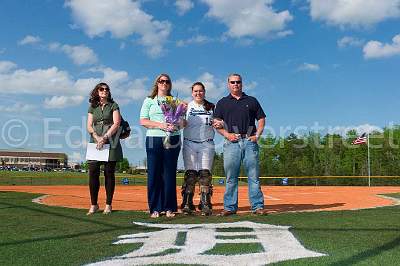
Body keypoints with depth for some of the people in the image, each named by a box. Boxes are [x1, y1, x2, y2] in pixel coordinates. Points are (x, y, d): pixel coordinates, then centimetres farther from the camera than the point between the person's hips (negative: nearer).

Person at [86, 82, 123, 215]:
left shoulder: (113, 105, 8)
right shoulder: (93, 107, 16)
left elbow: (116, 123, -3)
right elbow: (89, 126, 8)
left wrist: (105, 137, -13)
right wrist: (97, 138, -9)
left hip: (110, 143, -2)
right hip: (95, 143, 3)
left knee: (109, 173, -1)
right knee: (93, 172, -5)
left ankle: (108, 205, 5)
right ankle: (94, 204, 4)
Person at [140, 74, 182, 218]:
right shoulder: (149, 101, 13)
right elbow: (143, 121, 2)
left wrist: (176, 125, -10)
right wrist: (160, 125, -12)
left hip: (172, 140, 1)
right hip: (154, 140, -1)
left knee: (169, 174, 1)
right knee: (154, 174, -3)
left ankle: (169, 208, 7)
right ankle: (155, 208, 3)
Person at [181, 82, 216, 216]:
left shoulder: (211, 107, 13)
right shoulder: (187, 106, 9)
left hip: (207, 144, 1)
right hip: (190, 144, -1)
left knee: (205, 174, -4)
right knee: (190, 174, -4)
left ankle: (205, 204, -1)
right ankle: (187, 203, 0)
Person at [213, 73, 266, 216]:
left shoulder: (252, 101, 16)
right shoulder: (222, 102, 15)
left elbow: (261, 119, 15)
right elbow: (216, 123, 9)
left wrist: (257, 135, 0)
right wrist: (227, 134, -7)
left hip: (249, 141, 0)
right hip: (231, 142, 0)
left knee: (254, 175, -2)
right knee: (231, 177, 1)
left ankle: (257, 206, 2)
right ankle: (230, 207, 6)